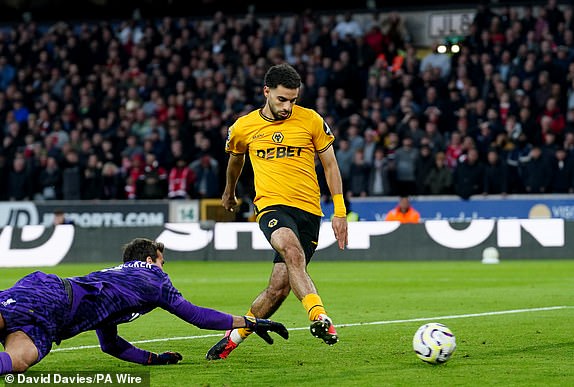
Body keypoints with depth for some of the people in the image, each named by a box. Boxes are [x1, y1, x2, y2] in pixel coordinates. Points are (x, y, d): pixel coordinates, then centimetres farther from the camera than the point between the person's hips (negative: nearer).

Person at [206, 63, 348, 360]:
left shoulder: (311, 121, 2)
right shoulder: (244, 127, 4)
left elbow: (330, 165, 10)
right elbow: (235, 158, 27)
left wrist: (340, 212, 4)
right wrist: (229, 192, 43)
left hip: (308, 210, 1)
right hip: (271, 206, -1)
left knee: (280, 285, -7)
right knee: (292, 250, -36)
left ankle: (236, 335, 15)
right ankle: (319, 317, -48)